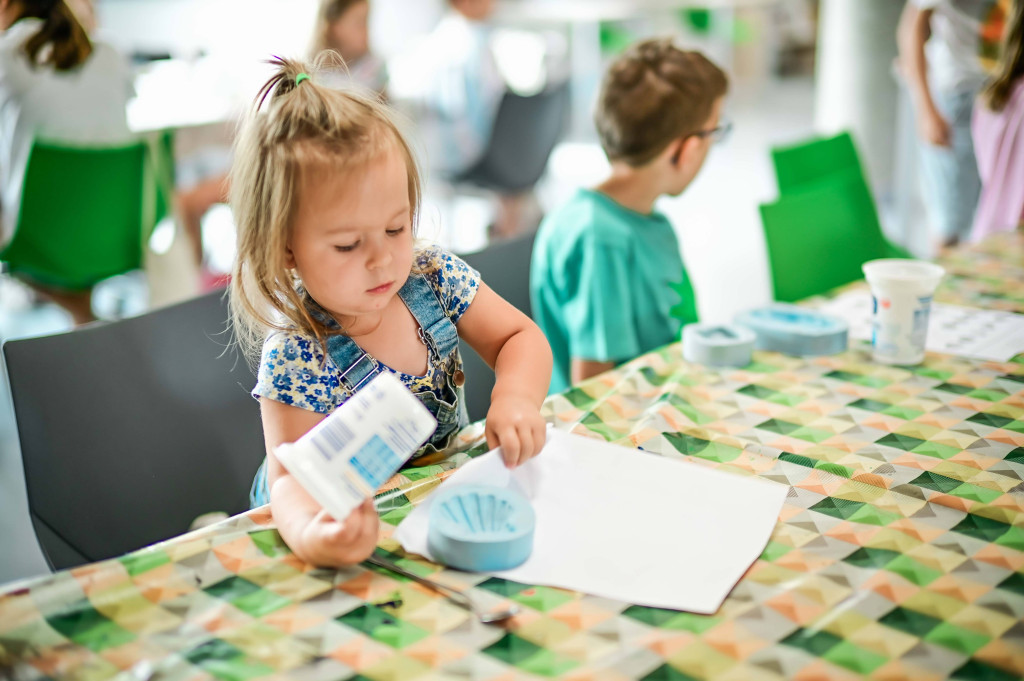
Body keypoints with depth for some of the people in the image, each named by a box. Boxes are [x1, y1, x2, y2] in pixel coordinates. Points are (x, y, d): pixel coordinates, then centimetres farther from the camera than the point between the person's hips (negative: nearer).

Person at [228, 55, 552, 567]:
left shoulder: (433, 275, -10)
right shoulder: (295, 357, -24)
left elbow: (521, 337, -4)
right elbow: (291, 477, -30)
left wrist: (515, 398, -27)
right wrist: (310, 535, -54)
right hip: (358, 529, -3)